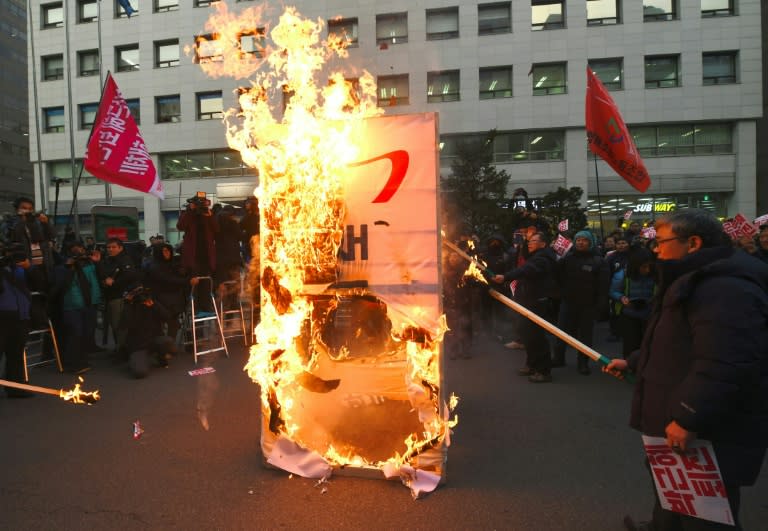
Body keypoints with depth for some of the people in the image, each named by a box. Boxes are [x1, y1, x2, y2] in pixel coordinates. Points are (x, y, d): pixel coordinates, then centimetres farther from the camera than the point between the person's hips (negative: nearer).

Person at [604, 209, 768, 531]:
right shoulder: (699, 281, 14)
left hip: (712, 432, -11)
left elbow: (724, 366, -34)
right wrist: (633, 362, 25)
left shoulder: (725, 288, -25)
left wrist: (688, 418, -32)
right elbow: (678, 346, 25)